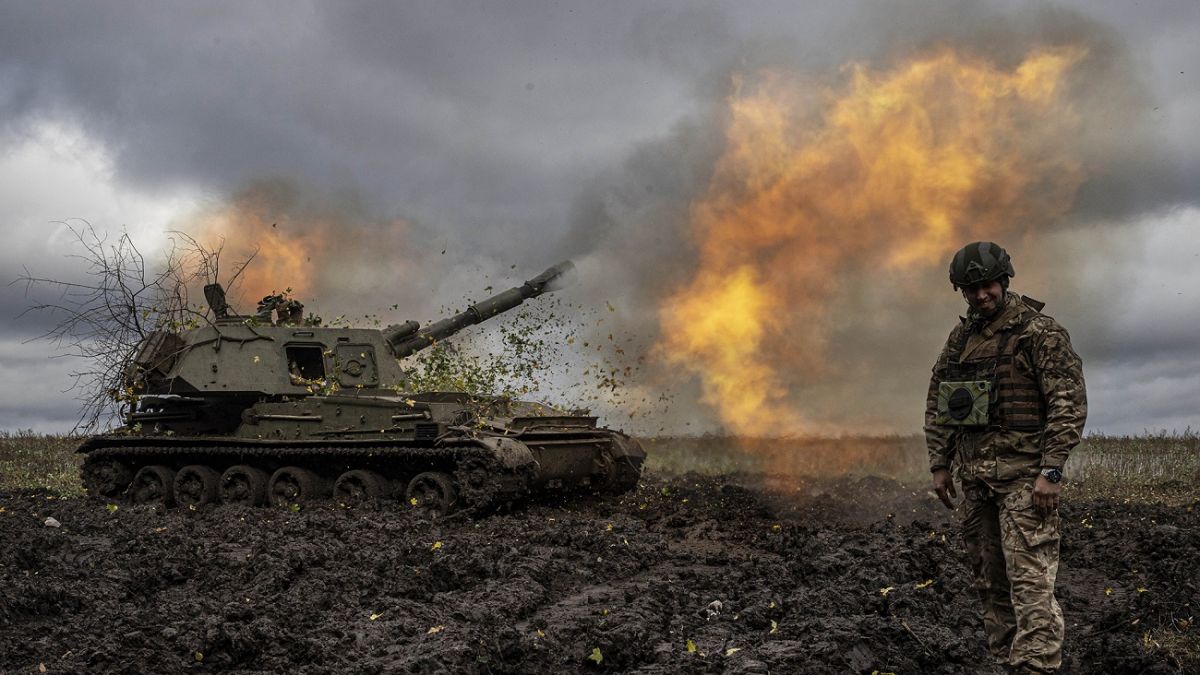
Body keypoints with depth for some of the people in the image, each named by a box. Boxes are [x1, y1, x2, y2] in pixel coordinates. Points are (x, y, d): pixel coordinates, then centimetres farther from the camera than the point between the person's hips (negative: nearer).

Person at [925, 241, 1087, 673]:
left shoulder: (1040, 333, -6)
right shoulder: (960, 338, 14)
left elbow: (1070, 404, -11)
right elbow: (937, 403, 19)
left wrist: (1051, 471, -16)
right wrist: (939, 465, 13)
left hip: (1023, 475, -7)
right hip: (975, 476, 7)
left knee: (1030, 580, -12)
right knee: (989, 580, 10)